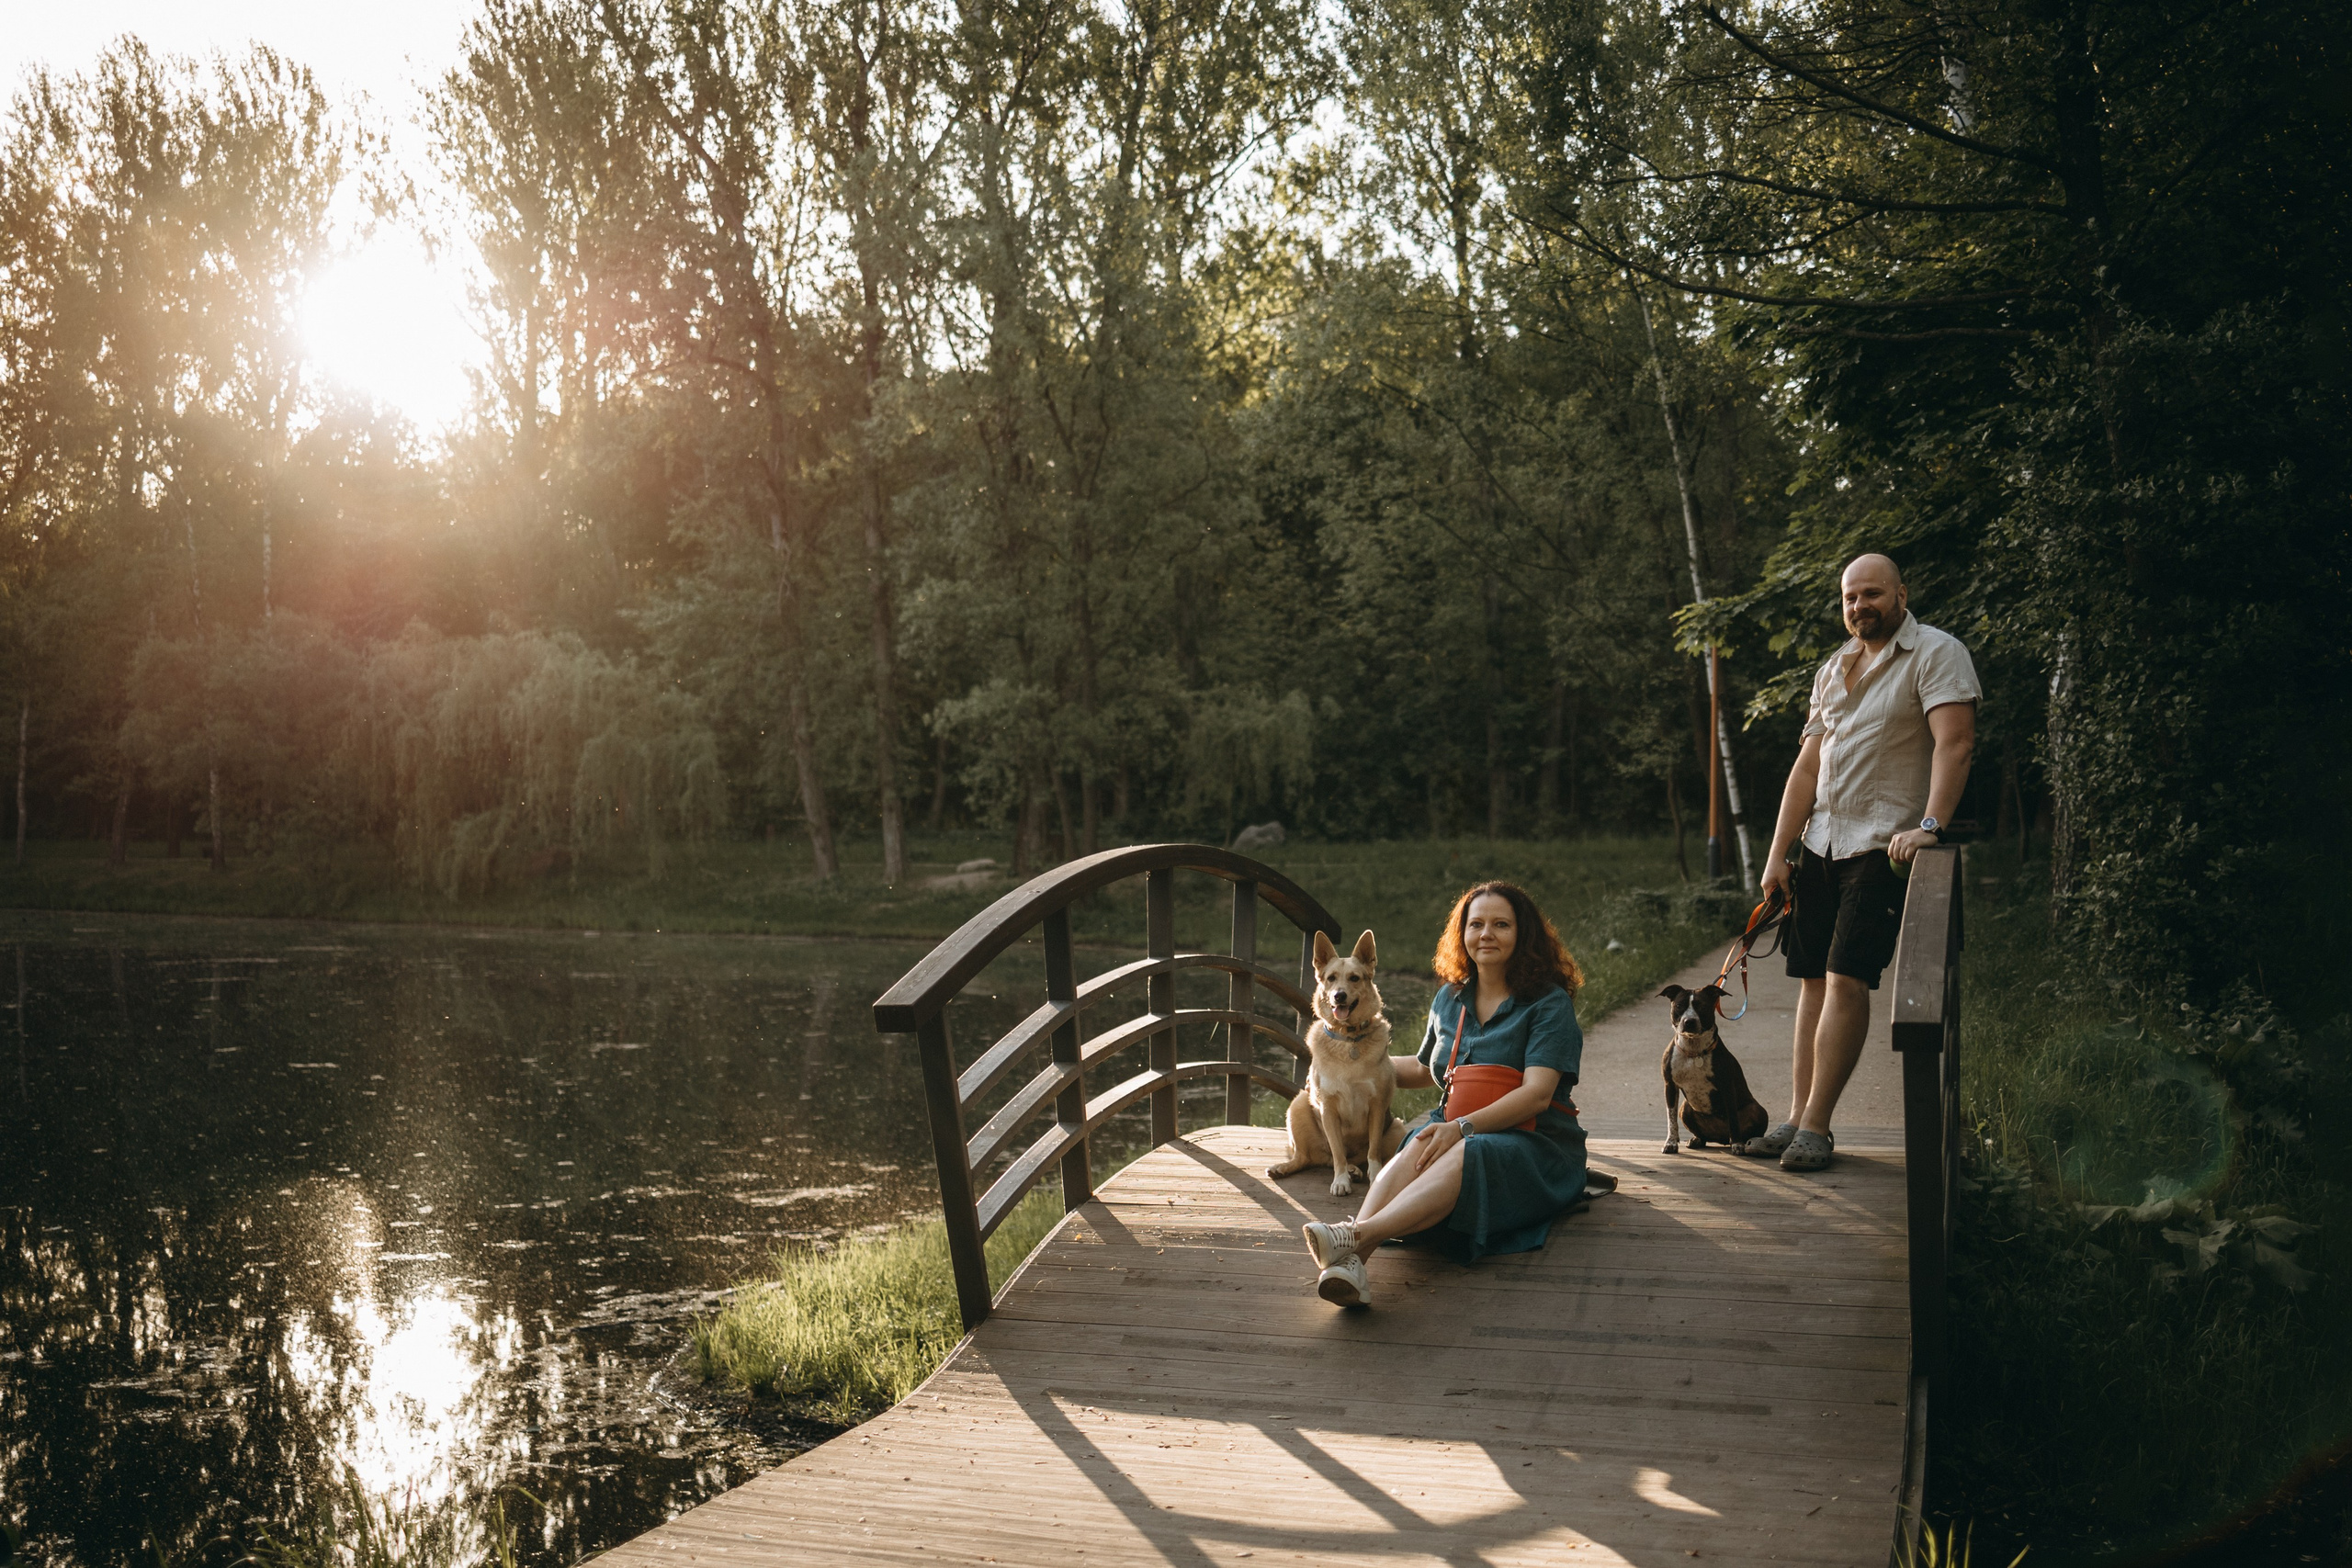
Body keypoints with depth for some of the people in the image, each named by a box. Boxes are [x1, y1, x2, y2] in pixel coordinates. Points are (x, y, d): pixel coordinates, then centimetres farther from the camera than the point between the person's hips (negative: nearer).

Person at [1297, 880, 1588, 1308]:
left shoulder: (1550, 1004, -2)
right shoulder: (1450, 999, 17)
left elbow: (1537, 1094, -16)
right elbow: (1425, 1070, 35)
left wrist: (1462, 1126, -28)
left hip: (1534, 1146, -4)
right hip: (1459, 1132, 4)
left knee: (1463, 1157, -39)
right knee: (1419, 1148, -33)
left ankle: (1355, 1235, -61)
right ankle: (1351, 1263, -58)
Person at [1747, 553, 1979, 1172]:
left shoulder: (1936, 653, -3)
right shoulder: (1832, 670, 18)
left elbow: (1954, 742, -16)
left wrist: (1929, 824, -29)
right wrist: (1777, 853, 12)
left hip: (1883, 845, -6)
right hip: (1821, 845, 7)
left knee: (1846, 979, -13)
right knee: (1814, 981, 5)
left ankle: (1815, 1127, -9)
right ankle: (1797, 1118, 8)